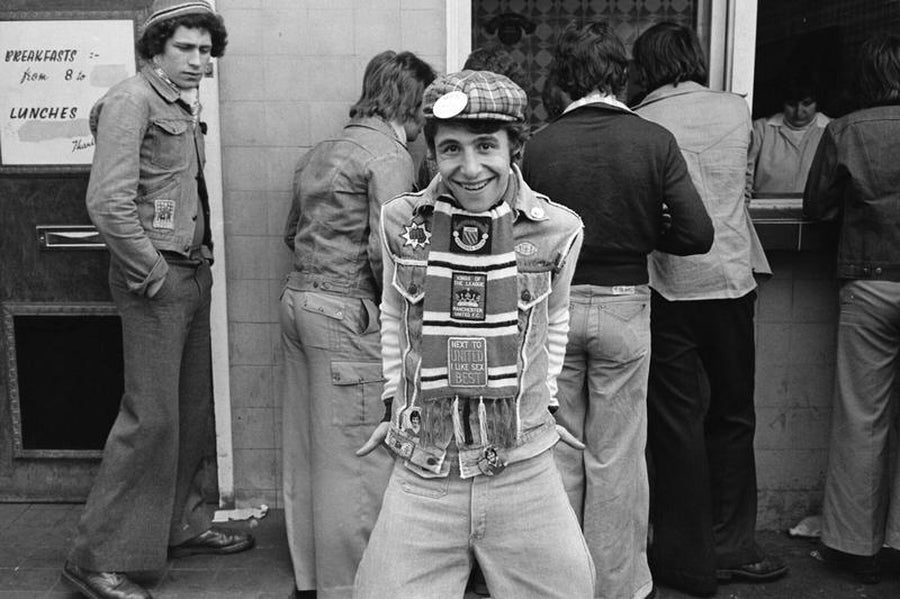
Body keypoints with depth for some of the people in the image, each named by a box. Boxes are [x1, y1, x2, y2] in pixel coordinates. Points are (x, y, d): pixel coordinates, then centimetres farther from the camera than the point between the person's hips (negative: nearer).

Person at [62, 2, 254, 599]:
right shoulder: (131, 101, -12)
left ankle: (181, 525, 30)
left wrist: (201, 257, 12)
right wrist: (151, 272, -16)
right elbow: (108, 201, -21)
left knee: (193, 409, 15)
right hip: (155, 280, -9)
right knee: (151, 418, -7)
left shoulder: (185, 106, 16)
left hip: (192, 274, 9)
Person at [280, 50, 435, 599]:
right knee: (354, 457, 1)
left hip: (299, 300, 9)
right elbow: (384, 249, -20)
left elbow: (293, 232, 21)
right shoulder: (390, 156, -11)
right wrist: (396, 307, -5)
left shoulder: (322, 153, 15)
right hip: (348, 315, -9)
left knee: (307, 447, 16)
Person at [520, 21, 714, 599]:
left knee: (558, 452, 15)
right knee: (617, 458, 10)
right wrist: (641, 237, 7)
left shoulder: (539, 145, -7)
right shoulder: (654, 140, -8)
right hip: (624, 305, -1)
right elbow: (698, 234, -10)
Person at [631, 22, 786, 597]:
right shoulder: (737, 109, 3)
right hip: (730, 282, 2)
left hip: (667, 287, -2)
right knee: (732, 418, 15)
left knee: (677, 422, 5)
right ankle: (731, 547, 23)